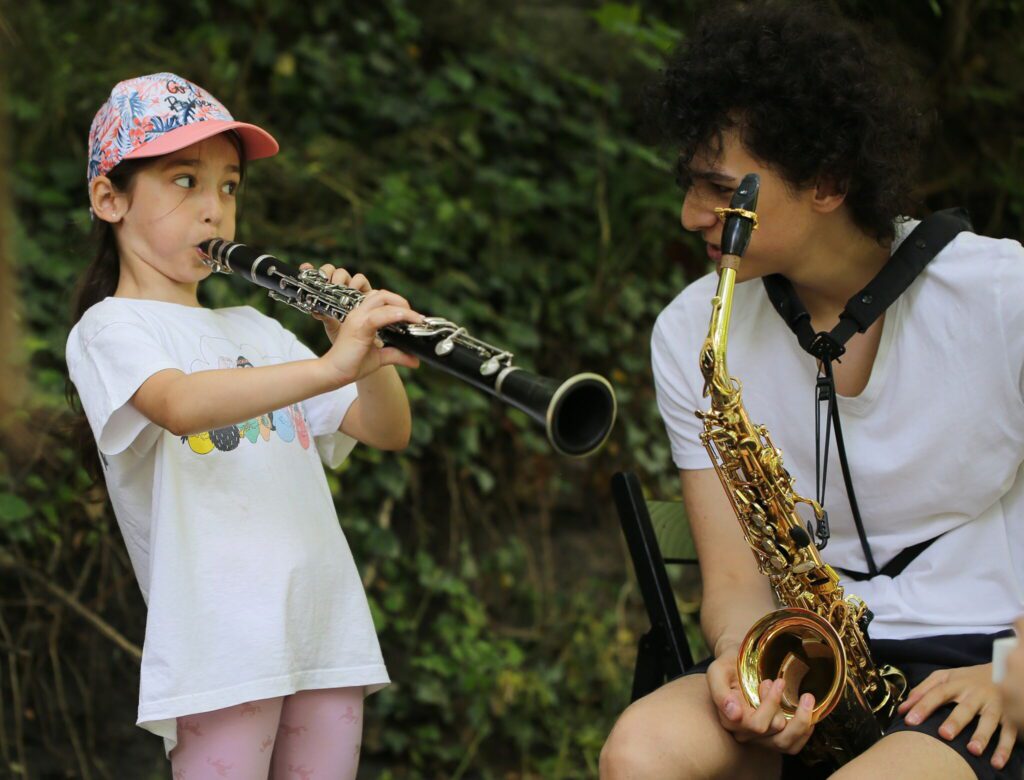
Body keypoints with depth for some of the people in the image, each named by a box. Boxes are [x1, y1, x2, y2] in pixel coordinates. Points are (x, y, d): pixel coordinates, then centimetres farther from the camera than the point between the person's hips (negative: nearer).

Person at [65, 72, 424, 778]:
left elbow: (389, 432, 15)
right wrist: (330, 368, -35)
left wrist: (365, 344, -5)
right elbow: (181, 405, -24)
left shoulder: (254, 330, 21)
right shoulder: (110, 330, 0)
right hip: (222, 649, -6)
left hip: (328, 633, 6)